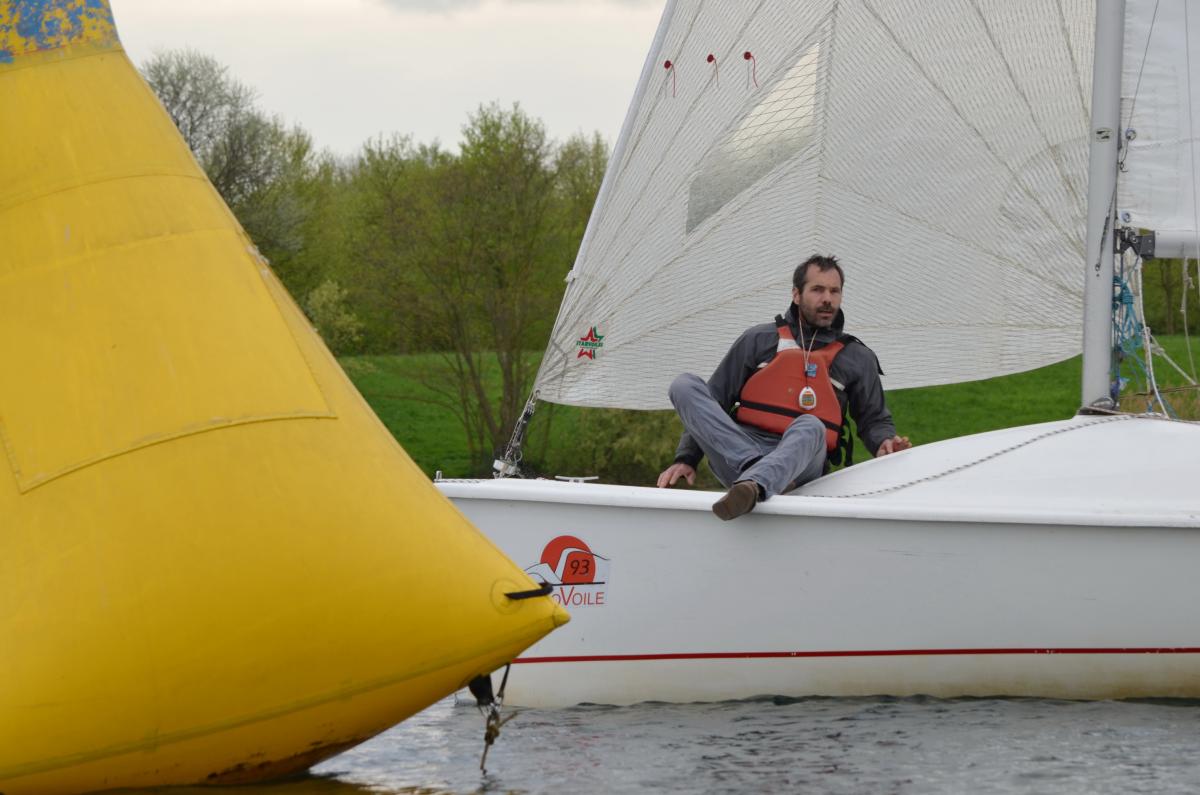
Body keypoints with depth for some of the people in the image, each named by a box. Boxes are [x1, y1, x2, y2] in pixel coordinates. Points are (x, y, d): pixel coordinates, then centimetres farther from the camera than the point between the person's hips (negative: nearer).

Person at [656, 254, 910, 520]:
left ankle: (752, 485, -66)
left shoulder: (858, 359, 20)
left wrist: (884, 443, -2)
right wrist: (686, 458, 5)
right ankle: (753, 468, -38)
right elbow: (713, 402, 17)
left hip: (799, 460, -1)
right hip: (735, 454, 2)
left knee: (810, 427, -37)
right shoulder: (757, 340, 18)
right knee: (685, 385, -19)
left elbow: (874, 420, 24)